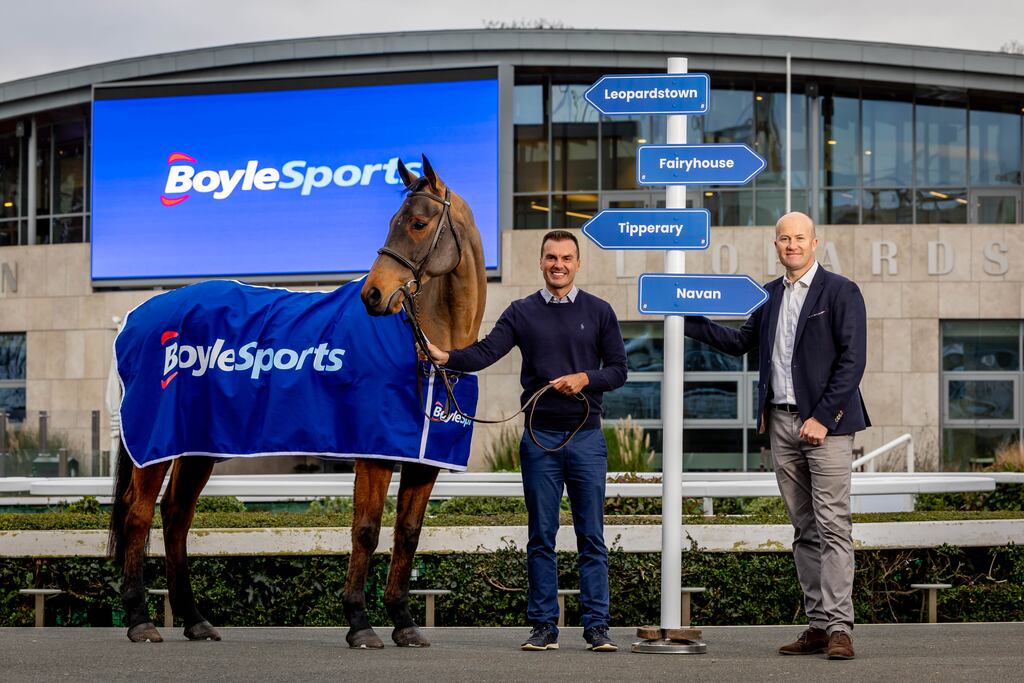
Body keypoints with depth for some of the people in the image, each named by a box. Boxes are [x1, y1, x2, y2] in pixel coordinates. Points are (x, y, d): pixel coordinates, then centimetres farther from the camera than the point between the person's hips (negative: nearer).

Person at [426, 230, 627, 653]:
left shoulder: (598, 312, 7)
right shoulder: (522, 313, 7)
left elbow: (618, 370, 6)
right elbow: (485, 353, -6)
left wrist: (585, 379, -12)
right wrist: (445, 356, -23)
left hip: (586, 436, 0)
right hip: (540, 438, 0)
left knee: (592, 537, 0)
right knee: (541, 537, 3)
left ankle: (596, 627, 4)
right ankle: (543, 627, 8)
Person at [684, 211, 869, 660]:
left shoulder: (841, 292, -4)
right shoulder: (770, 295, 15)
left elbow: (853, 359, -10)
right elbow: (741, 342, 26)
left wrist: (823, 418, -15)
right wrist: (688, 319, 17)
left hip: (824, 423, -6)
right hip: (781, 424, 6)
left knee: (832, 526, -10)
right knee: (804, 530, 7)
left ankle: (840, 627, -13)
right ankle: (818, 625, 9)